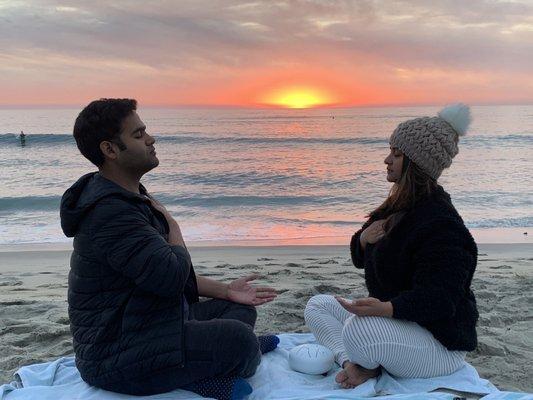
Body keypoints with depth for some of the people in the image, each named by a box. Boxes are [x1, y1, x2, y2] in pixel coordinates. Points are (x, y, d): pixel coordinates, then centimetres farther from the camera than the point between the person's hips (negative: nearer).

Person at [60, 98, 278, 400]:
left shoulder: (130, 198, 12)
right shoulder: (111, 212, -23)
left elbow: (163, 273, 16)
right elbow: (171, 278, -30)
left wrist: (225, 290, 8)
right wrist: (173, 226, -9)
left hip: (150, 321, 10)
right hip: (116, 357, -10)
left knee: (242, 310, 11)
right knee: (238, 340, -25)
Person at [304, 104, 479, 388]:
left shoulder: (441, 224, -23)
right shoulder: (398, 209, 8)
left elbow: (439, 300, -29)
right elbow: (362, 260, 15)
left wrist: (386, 308, -46)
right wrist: (363, 239, -9)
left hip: (441, 345, -10)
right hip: (391, 320, 10)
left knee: (359, 330, -36)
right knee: (318, 305, 6)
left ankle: (365, 365, -3)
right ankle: (353, 363, -15)